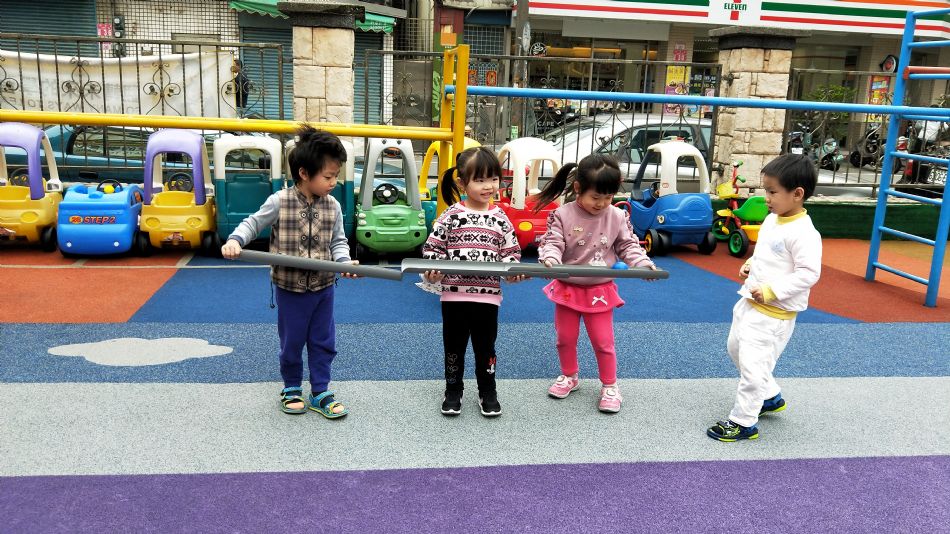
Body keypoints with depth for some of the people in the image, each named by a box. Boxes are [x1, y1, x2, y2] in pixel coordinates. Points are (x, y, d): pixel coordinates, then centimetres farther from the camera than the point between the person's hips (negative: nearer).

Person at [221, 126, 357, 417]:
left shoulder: (333, 207, -3)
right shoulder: (279, 202, -13)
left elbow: (338, 241, 2)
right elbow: (253, 223, -3)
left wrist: (343, 261, -17)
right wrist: (235, 240, -21)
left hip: (323, 287, 3)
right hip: (291, 288, -3)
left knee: (323, 342, 11)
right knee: (291, 342, 12)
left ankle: (320, 393, 24)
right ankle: (292, 389, 33)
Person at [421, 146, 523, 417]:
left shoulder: (500, 218, 1)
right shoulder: (451, 215, -5)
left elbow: (511, 252, 5)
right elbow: (433, 247, -3)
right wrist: (431, 271, -18)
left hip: (487, 295, 1)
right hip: (454, 294, -1)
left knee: (485, 347, 13)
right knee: (454, 346, 13)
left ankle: (487, 393, 28)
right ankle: (453, 392, 29)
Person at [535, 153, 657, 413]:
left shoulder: (617, 217, -8)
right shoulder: (562, 216, -14)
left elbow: (628, 246, -1)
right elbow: (552, 243, -16)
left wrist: (644, 264, -18)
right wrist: (550, 259, -37)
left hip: (600, 290, 0)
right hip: (568, 288, 1)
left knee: (603, 341, 5)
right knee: (565, 337, 15)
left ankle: (610, 385, 23)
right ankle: (569, 377, 37)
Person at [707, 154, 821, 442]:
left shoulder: (803, 232, -22)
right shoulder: (771, 219, 5)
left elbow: (809, 273, -24)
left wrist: (771, 291, -26)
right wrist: (750, 265, 4)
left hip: (774, 315, -10)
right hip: (750, 303, 10)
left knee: (752, 364, -6)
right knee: (736, 348, 24)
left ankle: (743, 421, 9)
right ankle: (770, 397, 42)